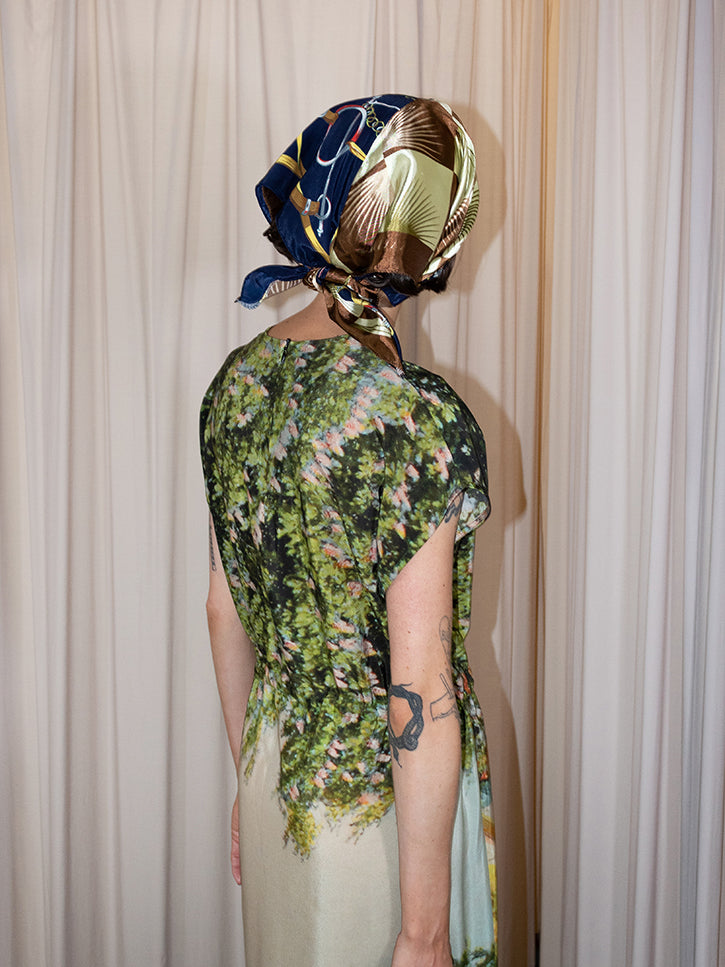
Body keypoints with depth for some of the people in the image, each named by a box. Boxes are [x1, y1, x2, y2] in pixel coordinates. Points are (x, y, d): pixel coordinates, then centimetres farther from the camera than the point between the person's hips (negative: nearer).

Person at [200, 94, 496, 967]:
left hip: (272, 762, 6)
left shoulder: (237, 381, -4)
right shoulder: (420, 421, -25)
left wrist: (250, 778, 17)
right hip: (385, 791, -6)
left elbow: (223, 609, 4)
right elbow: (419, 695, -23)